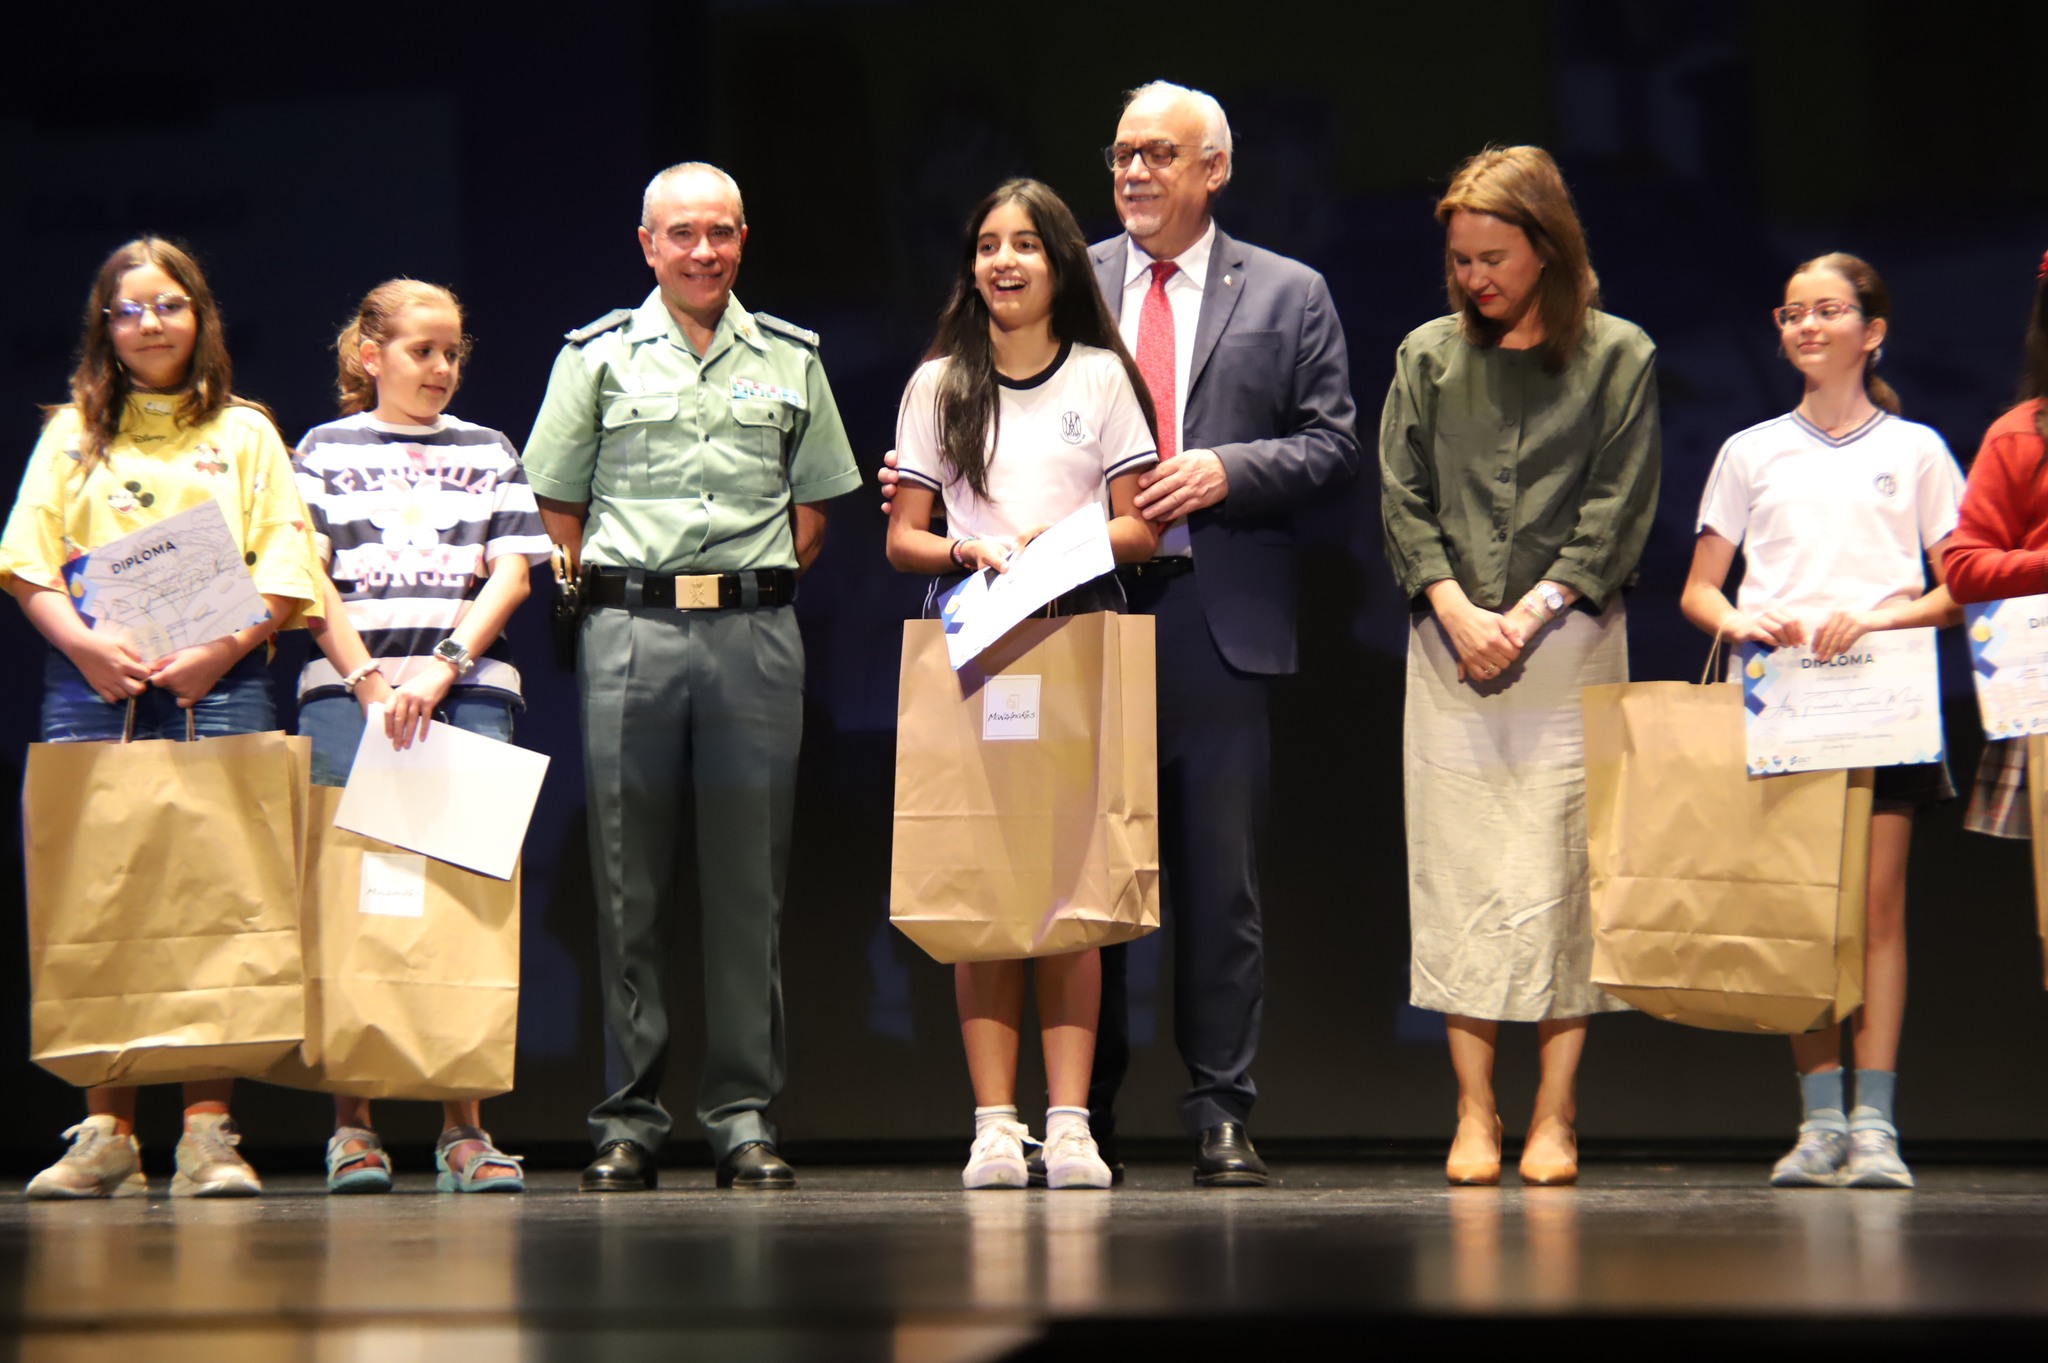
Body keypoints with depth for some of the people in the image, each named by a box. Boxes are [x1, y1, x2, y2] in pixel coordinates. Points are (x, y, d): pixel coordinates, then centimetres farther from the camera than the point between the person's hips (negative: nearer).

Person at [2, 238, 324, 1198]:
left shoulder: (246, 433, 15)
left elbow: (283, 572, 6)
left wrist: (219, 650, -11)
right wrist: (87, 646, -10)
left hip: (217, 682, -1)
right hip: (92, 682, 1)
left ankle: (208, 1133, -9)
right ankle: (106, 1134, -3)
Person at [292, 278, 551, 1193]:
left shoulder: (488, 454, 18)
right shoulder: (324, 450, 13)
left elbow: (512, 573, 7)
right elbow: (311, 582, 3)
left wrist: (442, 670, -8)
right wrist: (372, 682, -10)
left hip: (470, 693, 1)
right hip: (347, 696, -1)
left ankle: (463, 1126, -5)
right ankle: (351, 1124, -2)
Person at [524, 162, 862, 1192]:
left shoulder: (791, 361, 12)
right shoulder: (599, 356, 8)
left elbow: (814, 505, 18)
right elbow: (556, 505, 10)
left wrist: (756, 590, 9)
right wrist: (610, 593, 3)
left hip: (756, 633, 1)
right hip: (631, 633, -1)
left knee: (748, 883, 1)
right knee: (627, 884, 0)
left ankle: (744, 1114, 5)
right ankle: (628, 1117, 5)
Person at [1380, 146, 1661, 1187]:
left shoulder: (1618, 357, 3)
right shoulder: (1428, 357, 9)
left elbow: (1618, 512, -1)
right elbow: (1402, 496, 7)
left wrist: (1529, 615, -10)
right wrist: (1455, 608, -8)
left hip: (1569, 644, -2)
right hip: (1450, 645, 2)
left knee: (1561, 875, -4)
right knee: (1459, 876, -1)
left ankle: (1555, 1117, 1)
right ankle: (1474, 1113, 4)